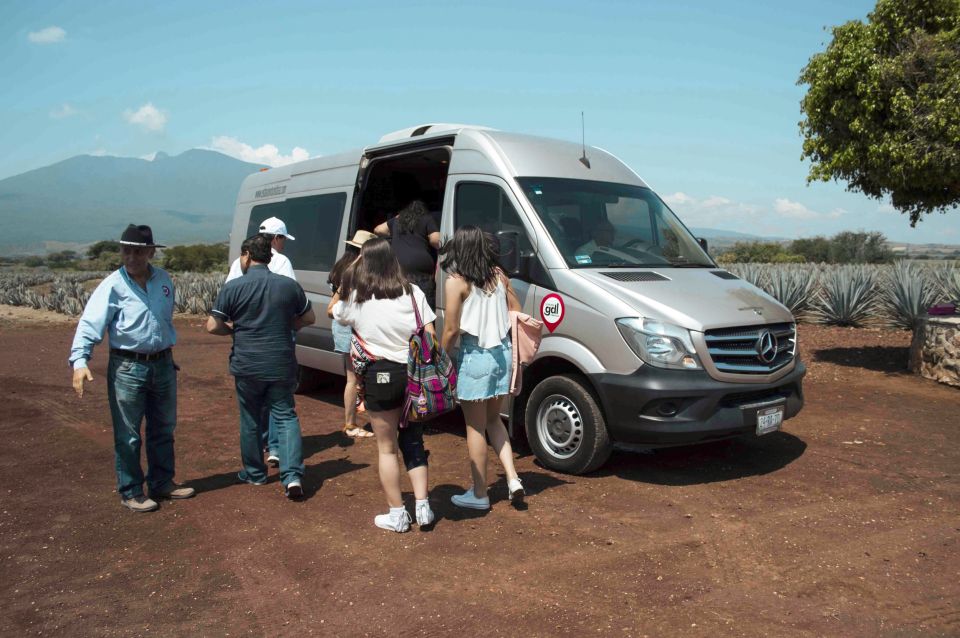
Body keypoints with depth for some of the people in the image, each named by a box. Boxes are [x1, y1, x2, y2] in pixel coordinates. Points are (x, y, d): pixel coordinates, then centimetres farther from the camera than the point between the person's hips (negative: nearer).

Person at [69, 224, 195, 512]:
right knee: (128, 435, 4)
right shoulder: (113, 286, -13)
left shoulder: (163, 280, 3)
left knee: (163, 429, 17)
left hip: (163, 364, 5)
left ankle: (162, 483, 33)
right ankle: (131, 492, 18)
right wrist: (79, 361, -32)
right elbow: (89, 324, -20)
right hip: (128, 367, -5)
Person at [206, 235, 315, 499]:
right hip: (282, 365, 1)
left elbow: (213, 326, -9)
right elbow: (308, 318, 10)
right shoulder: (289, 285, 0)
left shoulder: (233, 287, -9)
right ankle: (292, 474, -7)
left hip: (247, 366, -1)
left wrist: (234, 328, 9)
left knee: (251, 420, 15)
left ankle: (254, 473, 29)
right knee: (286, 416, 7)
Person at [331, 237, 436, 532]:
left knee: (386, 447, 10)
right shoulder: (413, 293, 0)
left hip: (379, 375, -3)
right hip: (413, 373, 3)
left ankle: (397, 514, 17)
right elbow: (430, 337, -2)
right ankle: (423, 507, 15)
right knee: (413, 441, 18)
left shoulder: (354, 298, -4)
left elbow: (335, 313, 18)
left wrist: (346, 284, 18)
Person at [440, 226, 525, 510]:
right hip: (502, 353, 6)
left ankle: (479, 494, 16)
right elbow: (517, 312, 10)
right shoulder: (498, 275, 6)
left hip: (475, 356, -6)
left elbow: (451, 329, -12)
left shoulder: (456, 282, -10)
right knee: (493, 420, 21)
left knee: (476, 428, 6)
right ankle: (513, 479, 11)